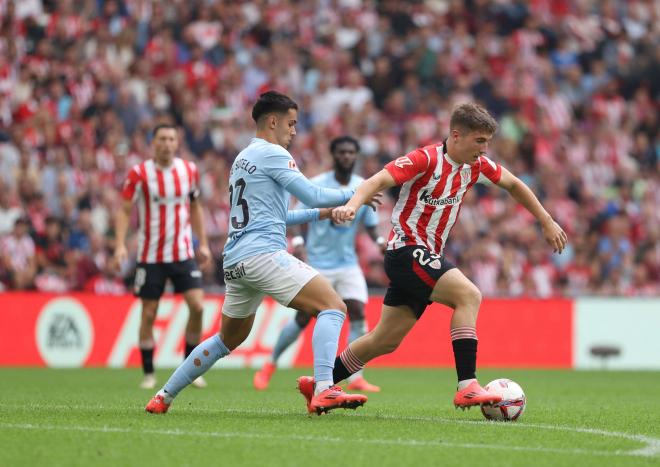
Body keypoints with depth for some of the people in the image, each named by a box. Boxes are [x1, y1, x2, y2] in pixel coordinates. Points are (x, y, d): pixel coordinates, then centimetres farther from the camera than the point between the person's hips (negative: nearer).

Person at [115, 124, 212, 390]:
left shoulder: (189, 170, 3)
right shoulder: (139, 173, -7)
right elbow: (124, 210, -5)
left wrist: (203, 244, 12)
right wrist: (120, 245, -17)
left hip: (183, 253, 2)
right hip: (150, 256, -2)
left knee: (197, 306, -10)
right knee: (148, 314, 1)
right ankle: (149, 374, 12)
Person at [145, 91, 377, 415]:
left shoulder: (242, 158, 25)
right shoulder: (272, 153, -3)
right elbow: (313, 194, -8)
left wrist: (320, 213, 28)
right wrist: (353, 195, 7)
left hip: (235, 263, 9)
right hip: (263, 254, -9)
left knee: (228, 339, 24)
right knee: (333, 307, -14)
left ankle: (164, 397, 27)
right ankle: (323, 391, -30)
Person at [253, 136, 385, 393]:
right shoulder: (316, 185, -8)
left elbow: (370, 225, 7)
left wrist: (380, 241, -13)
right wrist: (298, 241, -26)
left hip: (348, 263, 3)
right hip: (318, 263, -3)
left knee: (357, 314, -13)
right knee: (303, 318, -2)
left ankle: (355, 377, -10)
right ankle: (270, 365, 19)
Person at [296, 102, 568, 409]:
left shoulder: (477, 165, 5)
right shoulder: (425, 159, -17)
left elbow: (513, 185, 21)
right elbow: (378, 180, -27)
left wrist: (547, 222, 21)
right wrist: (352, 205, -46)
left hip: (427, 258, 8)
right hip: (407, 249, -8)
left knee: (386, 340, 10)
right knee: (468, 295, -25)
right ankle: (467, 387, -29)